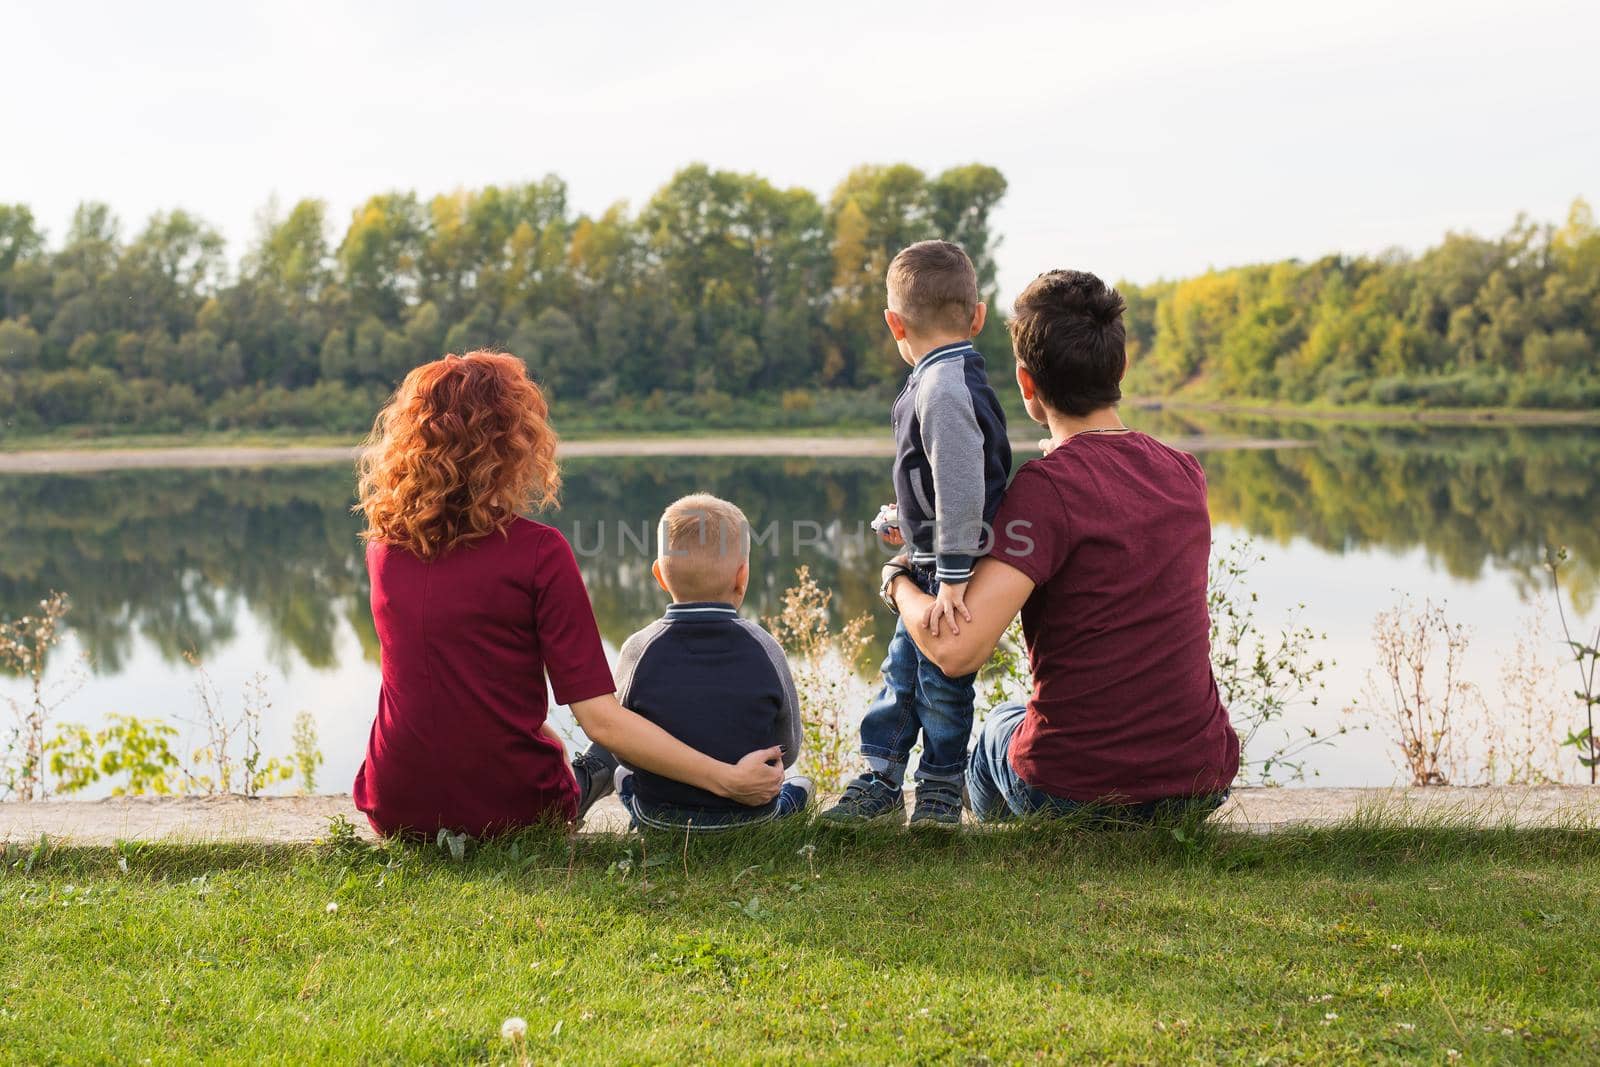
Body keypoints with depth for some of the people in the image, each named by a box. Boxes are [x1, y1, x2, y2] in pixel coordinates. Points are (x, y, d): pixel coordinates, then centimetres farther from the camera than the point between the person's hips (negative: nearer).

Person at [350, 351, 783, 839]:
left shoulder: (383, 542, -2)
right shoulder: (538, 550, -16)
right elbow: (600, 718, -18)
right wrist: (727, 779, -15)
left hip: (394, 810, 3)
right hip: (511, 812, -2)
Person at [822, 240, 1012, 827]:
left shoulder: (943, 388, -23)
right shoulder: (958, 378, 10)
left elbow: (962, 483, -29)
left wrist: (953, 576, -28)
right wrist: (914, 525, 33)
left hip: (954, 568, -10)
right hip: (933, 566, 10)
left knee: (941, 680, 3)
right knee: (902, 670, 16)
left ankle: (940, 794, 18)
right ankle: (878, 785, 26)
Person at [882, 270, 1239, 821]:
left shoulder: (1048, 485, -20)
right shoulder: (1186, 473, 0)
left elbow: (957, 649, -26)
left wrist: (898, 580, -6)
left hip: (1078, 791, -4)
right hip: (1203, 782, 4)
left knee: (999, 724, 32)